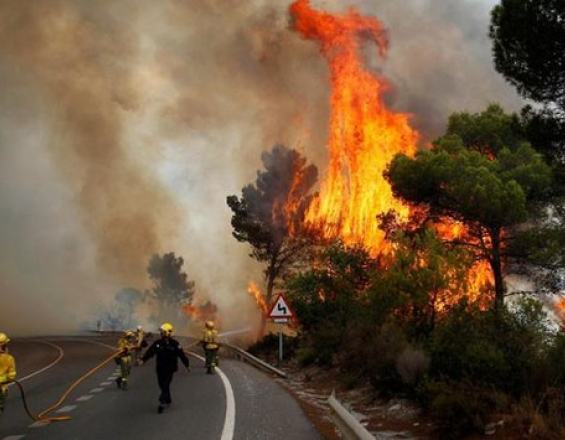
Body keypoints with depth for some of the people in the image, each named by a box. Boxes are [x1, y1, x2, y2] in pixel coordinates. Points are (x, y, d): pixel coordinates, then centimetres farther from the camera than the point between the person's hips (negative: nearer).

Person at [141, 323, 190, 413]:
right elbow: (150, 351, -2)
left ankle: (162, 402, -17)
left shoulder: (174, 344, -7)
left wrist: (187, 365, 2)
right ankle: (168, 401, 28)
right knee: (162, 385, 10)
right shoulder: (158, 343, 1)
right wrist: (143, 360, -14)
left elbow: (182, 355, -3)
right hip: (160, 368, 4)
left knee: (165, 385, -12)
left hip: (170, 368, -4)